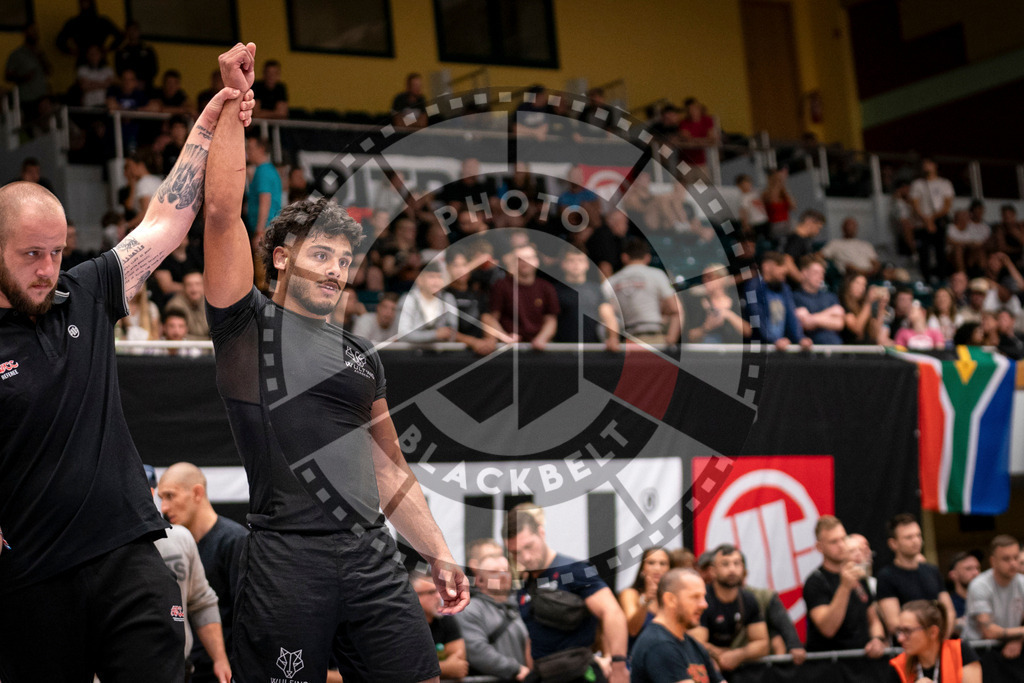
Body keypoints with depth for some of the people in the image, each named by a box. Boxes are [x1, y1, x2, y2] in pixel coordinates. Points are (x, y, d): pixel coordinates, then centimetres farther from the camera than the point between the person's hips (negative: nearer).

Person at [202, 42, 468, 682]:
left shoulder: (362, 357, 20)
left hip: (373, 558, 5)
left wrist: (439, 554, 15)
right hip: (288, 562, -5)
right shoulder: (249, 323, 4)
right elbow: (223, 211, -9)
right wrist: (234, 100, -9)